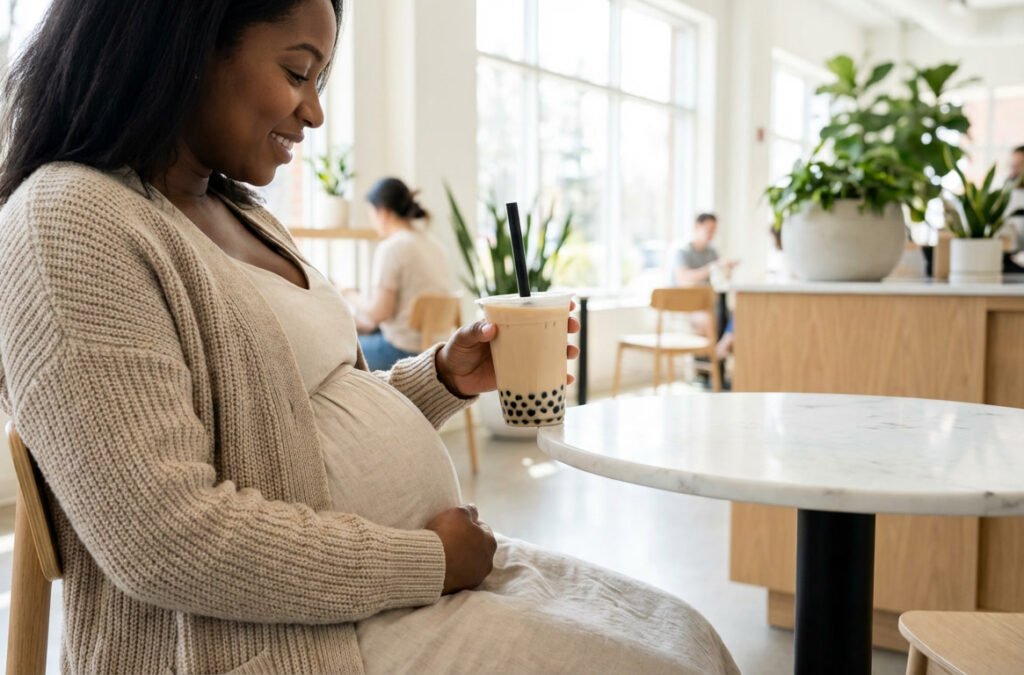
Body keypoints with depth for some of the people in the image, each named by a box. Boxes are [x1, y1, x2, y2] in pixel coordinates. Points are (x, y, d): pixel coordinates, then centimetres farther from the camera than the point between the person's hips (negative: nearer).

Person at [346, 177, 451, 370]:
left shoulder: (391, 248, -16)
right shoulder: (432, 245, 9)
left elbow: (379, 312, -16)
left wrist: (351, 297, 3)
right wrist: (365, 323, 18)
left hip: (402, 351, -8)